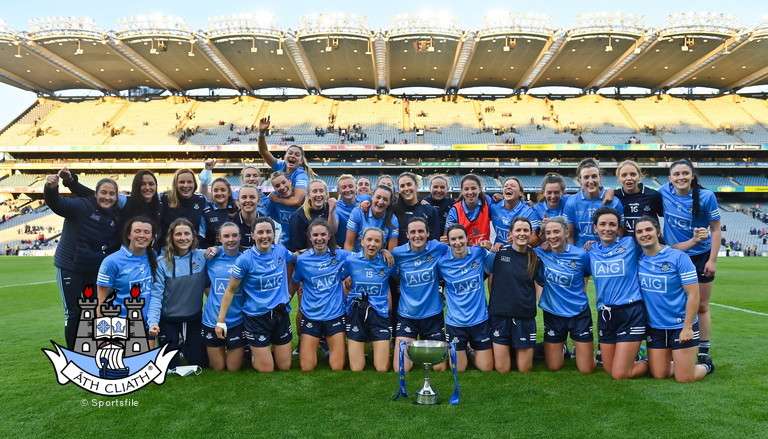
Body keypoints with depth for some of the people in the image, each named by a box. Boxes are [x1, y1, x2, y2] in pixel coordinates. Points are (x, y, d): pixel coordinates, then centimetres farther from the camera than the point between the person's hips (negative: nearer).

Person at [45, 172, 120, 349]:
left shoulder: (114, 217, 3)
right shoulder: (82, 206, -15)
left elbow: (115, 242, 13)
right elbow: (57, 204, -33)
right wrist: (51, 188, -53)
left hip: (96, 270, 6)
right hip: (70, 268, -5)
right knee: (73, 314, 3)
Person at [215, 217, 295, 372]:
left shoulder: (281, 251, -4)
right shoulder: (245, 259, -16)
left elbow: (293, 261, 19)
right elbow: (230, 290, -10)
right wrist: (221, 320, -12)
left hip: (281, 314, 4)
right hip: (257, 317, -4)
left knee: (285, 367, 13)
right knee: (266, 369, 3)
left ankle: (268, 350, 41)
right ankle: (254, 354, 33)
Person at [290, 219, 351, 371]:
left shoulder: (340, 255, -1)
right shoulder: (302, 259, -2)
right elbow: (294, 285, 10)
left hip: (335, 315, 0)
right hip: (311, 316, 0)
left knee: (337, 368, -1)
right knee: (307, 368, -1)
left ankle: (330, 348, 27)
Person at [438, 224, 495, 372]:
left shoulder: (480, 253, -6)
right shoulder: (442, 261, -9)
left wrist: (489, 249, -9)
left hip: (480, 319, 1)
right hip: (455, 322, -1)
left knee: (487, 368, 7)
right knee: (458, 370, 8)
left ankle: (471, 353, 37)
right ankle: (463, 352, 39)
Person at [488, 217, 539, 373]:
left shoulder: (535, 258, 1)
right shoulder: (499, 253, -3)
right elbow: (491, 282, 6)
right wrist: (497, 301, 1)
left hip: (525, 318, 1)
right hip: (500, 315, -1)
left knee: (525, 369, 6)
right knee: (502, 369, 2)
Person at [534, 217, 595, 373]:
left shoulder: (581, 254, -11)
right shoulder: (540, 253, -8)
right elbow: (537, 280, 10)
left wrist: (580, 294, 2)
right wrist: (541, 297, 1)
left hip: (579, 314, -1)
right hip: (553, 314, 1)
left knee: (587, 369, 4)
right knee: (553, 367, 11)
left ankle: (578, 347, 35)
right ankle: (562, 347, 41)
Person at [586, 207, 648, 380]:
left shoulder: (630, 244, -4)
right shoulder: (591, 250, 7)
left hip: (631, 313, -5)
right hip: (605, 314, 5)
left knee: (619, 374, -3)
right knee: (609, 370, 15)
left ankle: (650, 363, 25)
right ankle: (636, 352, 42)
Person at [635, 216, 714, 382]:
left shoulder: (678, 257, -14)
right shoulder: (637, 259, -2)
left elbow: (693, 294, -14)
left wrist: (687, 327, -16)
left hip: (681, 325, -4)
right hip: (654, 327, 4)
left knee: (684, 378, 1)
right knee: (659, 375, 9)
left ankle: (706, 365, 32)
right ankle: (676, 361, 39)